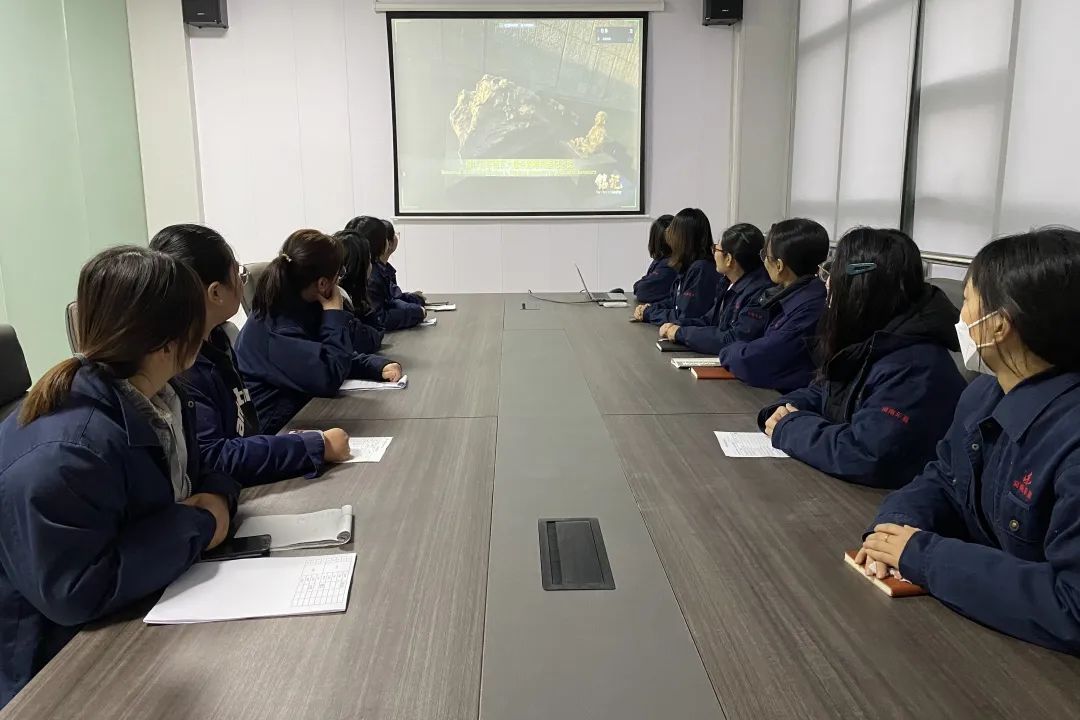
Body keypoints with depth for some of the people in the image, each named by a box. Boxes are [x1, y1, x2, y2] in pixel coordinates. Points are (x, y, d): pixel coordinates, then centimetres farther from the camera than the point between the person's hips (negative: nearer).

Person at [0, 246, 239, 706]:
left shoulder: (159, 396, -1)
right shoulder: (60, 457, -31)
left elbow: (189, 478, 11)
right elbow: (74, 592, -31)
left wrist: (218, 497, -13)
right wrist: (198, 527, -25)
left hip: (147, 617, 8)